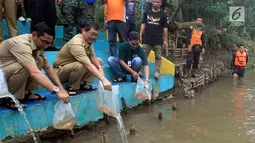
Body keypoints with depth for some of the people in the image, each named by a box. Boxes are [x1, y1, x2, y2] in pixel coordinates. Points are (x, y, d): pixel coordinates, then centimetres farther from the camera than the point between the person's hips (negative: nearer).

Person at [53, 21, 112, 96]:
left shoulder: (88, 40, -5)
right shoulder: (76, 44, -32)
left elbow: (93, 57, -5)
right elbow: (88, 65, -41)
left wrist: (100, 67, -26)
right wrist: (103, 80, -48)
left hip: (73, 67, 9)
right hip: (60, 72, -8)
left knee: (99, 61, 1)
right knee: (80, 65, -38)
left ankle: (82, 83, 1)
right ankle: (71, 87, -13)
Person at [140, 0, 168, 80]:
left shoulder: (163, 15, 5)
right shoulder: (147, 13, 11)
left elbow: (165, 28, 3)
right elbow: (143, 25, 12)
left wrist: (165, 40, -1)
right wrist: (140, 36, 3)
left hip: (158, 41, -2)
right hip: (147, 40, 2)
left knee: (158, 57, 0)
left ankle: (157, 72, 5)